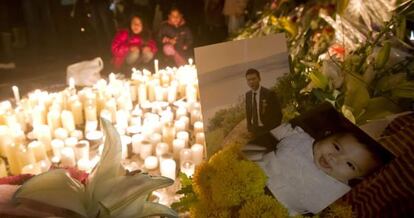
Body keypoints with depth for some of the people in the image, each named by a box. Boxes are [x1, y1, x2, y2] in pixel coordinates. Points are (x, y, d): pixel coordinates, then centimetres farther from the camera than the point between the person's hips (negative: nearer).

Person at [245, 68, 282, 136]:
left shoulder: (269, 94, -15)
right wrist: (249, 128, 8)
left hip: (268, 130, -4)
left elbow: (278, 114, -10)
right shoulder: (248, 95, 3)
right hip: (255, 131, 5)